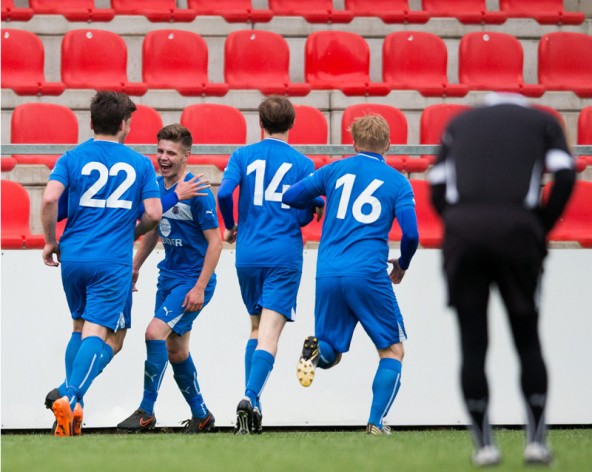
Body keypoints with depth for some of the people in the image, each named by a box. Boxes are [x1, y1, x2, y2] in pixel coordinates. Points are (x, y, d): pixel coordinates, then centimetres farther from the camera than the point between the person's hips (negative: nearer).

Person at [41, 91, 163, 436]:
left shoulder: (73, 158, 5)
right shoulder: (139, 163, 5)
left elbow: (49, 199, -10)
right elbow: (154, 214, -1)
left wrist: (51, 241, 5)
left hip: (72, 256, 3)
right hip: (113, 261, -3)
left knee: (80, 327, 20)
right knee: (98, 334, -7)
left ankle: (72, 402, 14)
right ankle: (71, 398, -27)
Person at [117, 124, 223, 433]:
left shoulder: (197, 192, -17)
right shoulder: (156, 187, 5)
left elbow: (215, 241, -17)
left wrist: (200, 288, -21)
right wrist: (135, 267, 21)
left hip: (194, 280, -8)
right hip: (168, 277, 8)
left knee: (156, 332, -20)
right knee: (175, 350, 12)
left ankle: (146, 412, -13)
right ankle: (201, 416, 26)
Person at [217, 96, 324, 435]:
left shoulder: (243, 156, 5)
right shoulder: (303, 164, 3)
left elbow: (224, 192, -9)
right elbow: (308, 214, 1)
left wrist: (231, 227, 9)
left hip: (248, 254, 2)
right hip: (285, 255, -2)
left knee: (257, 327, 19)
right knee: (270, 331, -9)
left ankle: (253, 406, 13)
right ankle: (251, 397, -29)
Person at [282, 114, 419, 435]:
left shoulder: (335, 171, 12)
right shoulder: (397, 182, 6)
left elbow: (289, 198, 14)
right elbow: (410, 233, -4)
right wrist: (402, 266, 16)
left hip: (328, 275, 3)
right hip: (369, 275, -3)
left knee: (330, 353, 15)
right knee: (392, 350, 11)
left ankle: (317, 350, -21)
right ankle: (376, 422, -4)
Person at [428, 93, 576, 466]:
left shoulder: (459, 123, 25)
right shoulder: (542, 122, 19)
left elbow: (437, 189, 15)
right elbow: (564, 178, 3)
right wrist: (542, 228, 11)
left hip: (462, 227, 1)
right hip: (517, 228, -1)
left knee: (473, 344, 6)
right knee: (528, 339, 11)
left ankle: (485, 445, 5)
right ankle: (537, 442, 7)